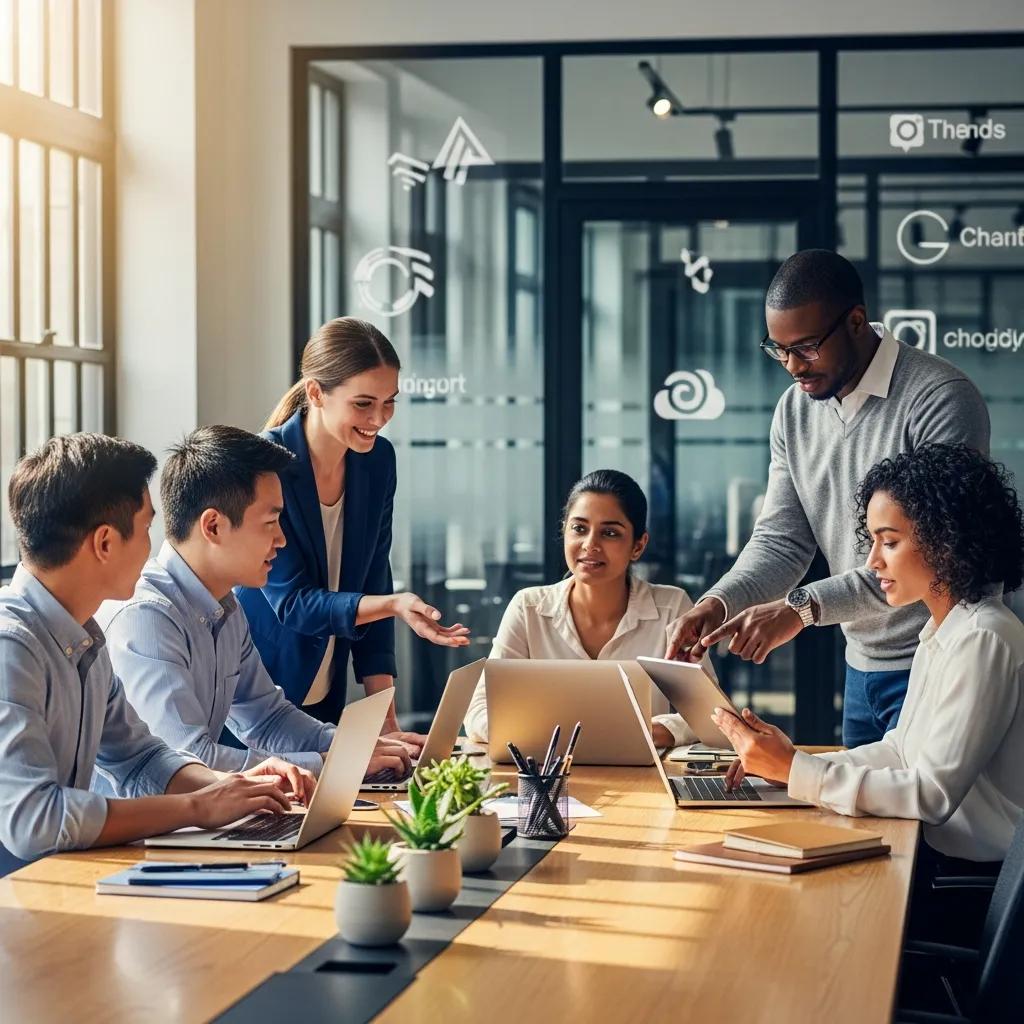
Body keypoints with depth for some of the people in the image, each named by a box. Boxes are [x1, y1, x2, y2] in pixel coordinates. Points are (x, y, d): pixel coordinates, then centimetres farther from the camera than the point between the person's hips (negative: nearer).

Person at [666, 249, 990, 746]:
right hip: (862, 668, 7)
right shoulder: (794, 411, 5)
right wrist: (717, 604, -17)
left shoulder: (941, 399, -18)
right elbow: (780, 539, 4)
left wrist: (802, 606, -32)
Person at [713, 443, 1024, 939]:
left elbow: (933, 794, -23)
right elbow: (901, 750, 13)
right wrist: (784, 759, 0)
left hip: (977, 882, -8)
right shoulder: (941, 629, 12)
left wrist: (796, 771, -21)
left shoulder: (983, 640, -19)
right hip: (937, 857, 8)